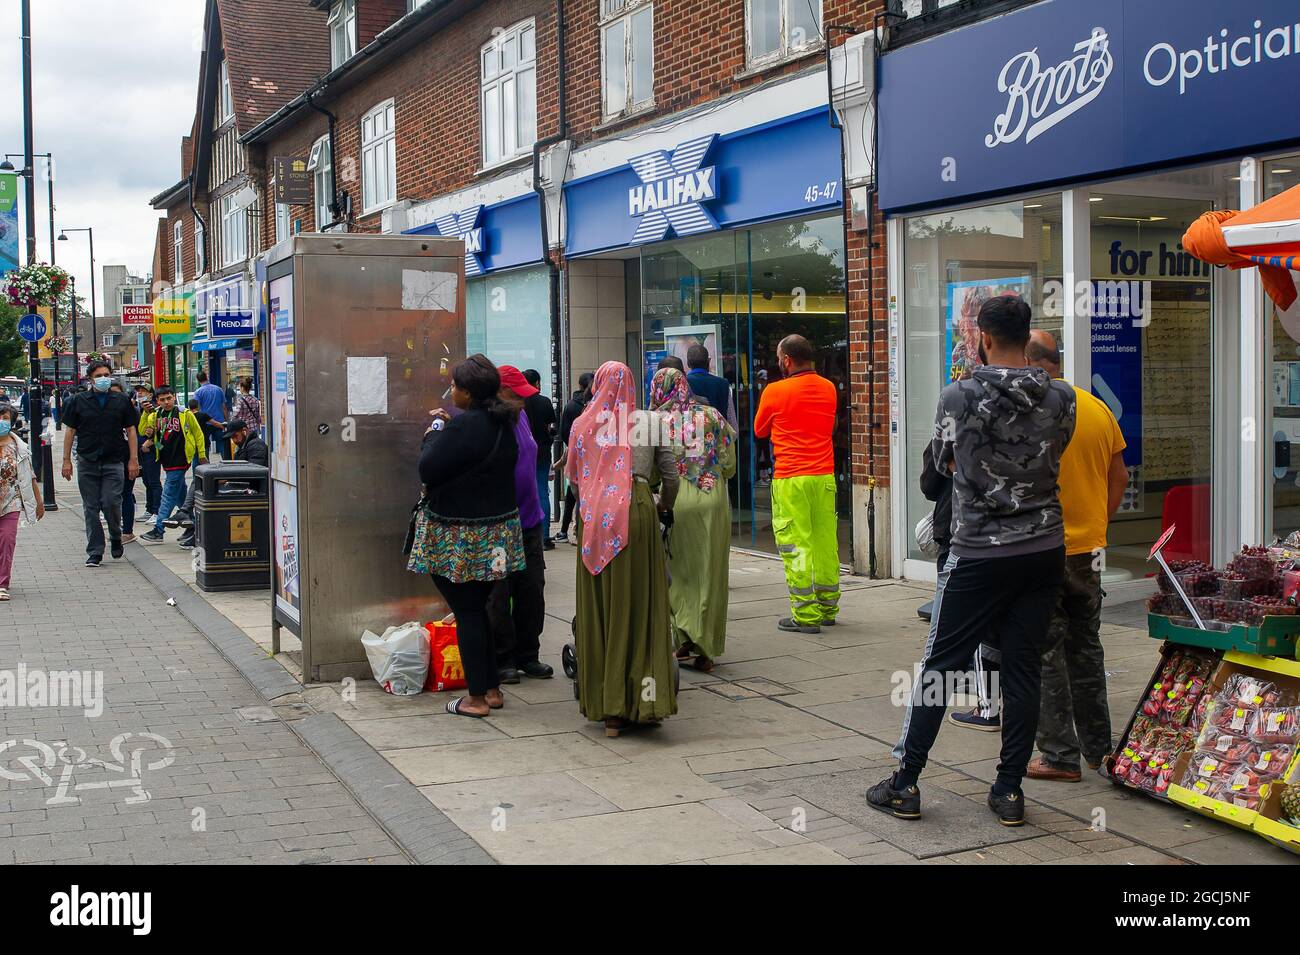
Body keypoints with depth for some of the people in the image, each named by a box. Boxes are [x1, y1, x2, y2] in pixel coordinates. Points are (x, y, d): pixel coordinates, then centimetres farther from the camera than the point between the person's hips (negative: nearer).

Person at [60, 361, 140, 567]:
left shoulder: (122, 401, 7)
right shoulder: (79, 401, 6)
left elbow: (131, 430, 9)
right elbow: (70, 430, 9)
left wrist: (133, 460, 2)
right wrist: (66, 460, 4)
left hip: (114, 461, -1)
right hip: (87, 462, 1)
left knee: (111, 503, -10)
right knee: (91, 508, 3)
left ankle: (116, 538, 18)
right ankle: (95, 552, 9)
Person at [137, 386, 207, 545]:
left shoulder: (185, 414, -5)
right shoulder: (155, 416, 8)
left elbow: (198, 434, 3)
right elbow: (143, 431, 4)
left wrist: (202, 455, 3)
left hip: (179, 461, -6)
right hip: (166, 461, 6)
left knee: (168, 496, -6)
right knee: (181, 496, 15)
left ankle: (158, 531, -5)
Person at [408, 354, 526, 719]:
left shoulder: (463, 426, -21)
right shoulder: (502, 423, 7)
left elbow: (428, 469, -18)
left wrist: (434, 429, -2)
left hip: (460, 535, -8)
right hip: (498, 528, 8)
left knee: (466, 612, 0)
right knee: (477, 608, 18)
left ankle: (477, 698, 6)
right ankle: (492, 688, 23)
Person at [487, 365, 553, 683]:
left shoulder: (521, 415, 9)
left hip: (530, 520, 8)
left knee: (532, 591, 11)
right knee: (499, 595, 2)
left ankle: (528, 655, 22)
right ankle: (504, 660, 12)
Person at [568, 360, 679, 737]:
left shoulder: (583, 424, 7)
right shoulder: (649, 421, 5)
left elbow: (573, 475, 15)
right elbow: (671, 475, 8)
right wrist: (663, 508, 26)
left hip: (595, 514, 1)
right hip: (638, 511, -1)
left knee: (600, 604, 7)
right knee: (640, 603, 1)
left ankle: (604, 702, 10)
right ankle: (641, 700, -1)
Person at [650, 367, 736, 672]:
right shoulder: (712, 416, 6)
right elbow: (729, 466, 5)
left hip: (674, 501, -1)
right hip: (713, 501, 2)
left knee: (677, 572, 10)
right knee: (710, 574, 7)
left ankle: (683, 637, -3)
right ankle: (705, 649, 9)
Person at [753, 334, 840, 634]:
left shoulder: (775, 391, -7)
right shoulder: (828, 388, 8)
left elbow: (759, 430, 8)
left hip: (790, 479, -5)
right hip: (825, 476, 5)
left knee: (796, 545, -2)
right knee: (826, 543, 11)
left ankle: (806, 616, -3)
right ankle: (828, 609, 19)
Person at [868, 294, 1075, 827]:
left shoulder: (960, 398, -10)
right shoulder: (1060, 399, -1)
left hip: (979, 553, -3)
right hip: (1044, 549, 3)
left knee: (939, 665, 5)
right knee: (1023, 668, 9)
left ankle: (906, 785, 11)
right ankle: (1009, 791, 13)